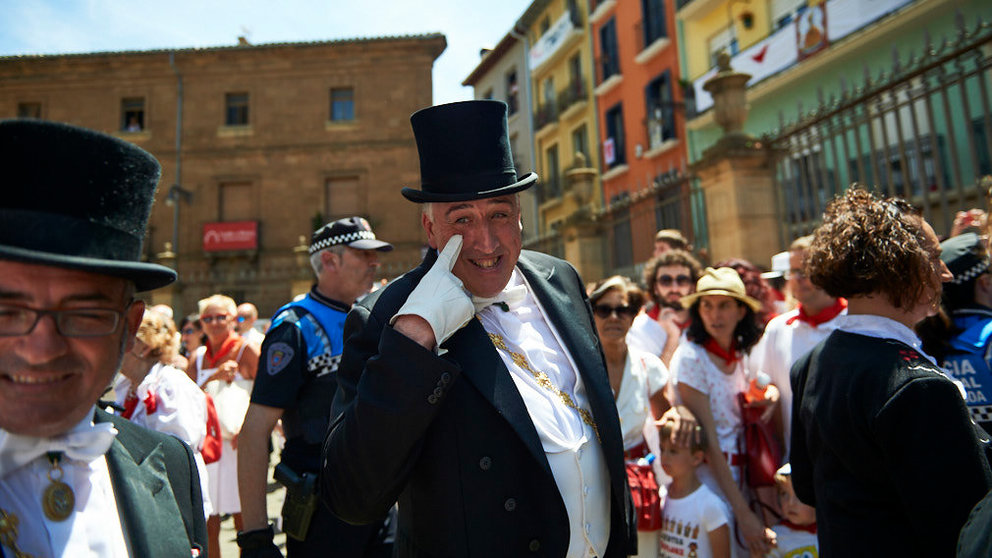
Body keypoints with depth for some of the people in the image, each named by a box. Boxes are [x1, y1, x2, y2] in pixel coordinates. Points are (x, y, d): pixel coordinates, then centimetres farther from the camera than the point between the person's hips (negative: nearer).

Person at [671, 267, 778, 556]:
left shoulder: (740, 353, 3)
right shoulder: (690, 357, -18)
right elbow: (708, 441, -19)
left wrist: (770, 394, -3)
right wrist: (744, 513, -19)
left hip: (739, 472, 7)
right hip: (707, 474, -6)